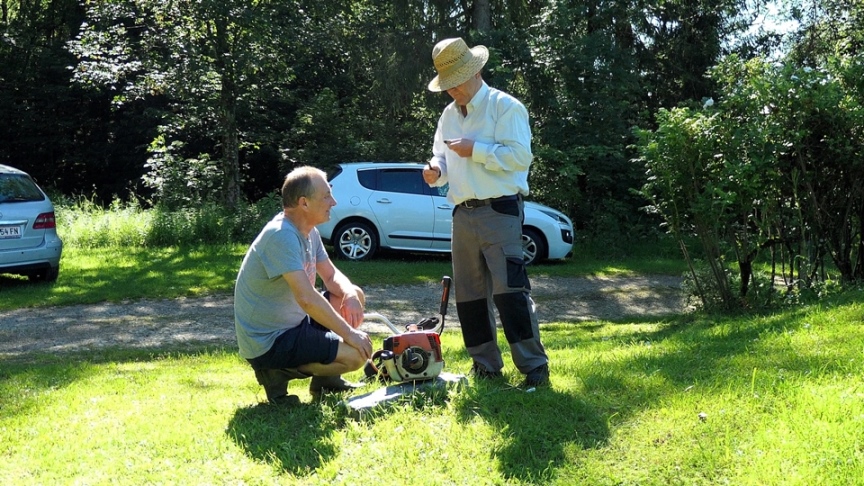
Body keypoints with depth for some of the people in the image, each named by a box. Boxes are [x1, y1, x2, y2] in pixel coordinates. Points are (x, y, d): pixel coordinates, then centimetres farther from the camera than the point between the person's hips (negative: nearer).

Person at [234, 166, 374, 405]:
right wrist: (349, 333, -25)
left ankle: (326, 377, 18)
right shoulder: (282, 235, -26)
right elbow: (307, 299, -33)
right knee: (357, 354, -17)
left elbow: (331, 276, 13)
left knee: (355, 295, 13)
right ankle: (278, 372, -4)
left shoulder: (309, 232, 4)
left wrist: (349, 294, -11)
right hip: (267, 343, -10)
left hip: (293, 323, 10)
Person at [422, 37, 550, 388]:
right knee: (469, 294, 8)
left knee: (510, 289, -13)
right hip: (463, 214, 7)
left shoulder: (504, 106, -4)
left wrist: (475, 150, -15)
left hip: (499, 211, -7)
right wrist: (436, 171, 0)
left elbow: (521, 156, -14)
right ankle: (486, 366, 18)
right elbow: (443, 158, 23)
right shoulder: (449, 115, 18)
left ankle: (534, 367, -8)